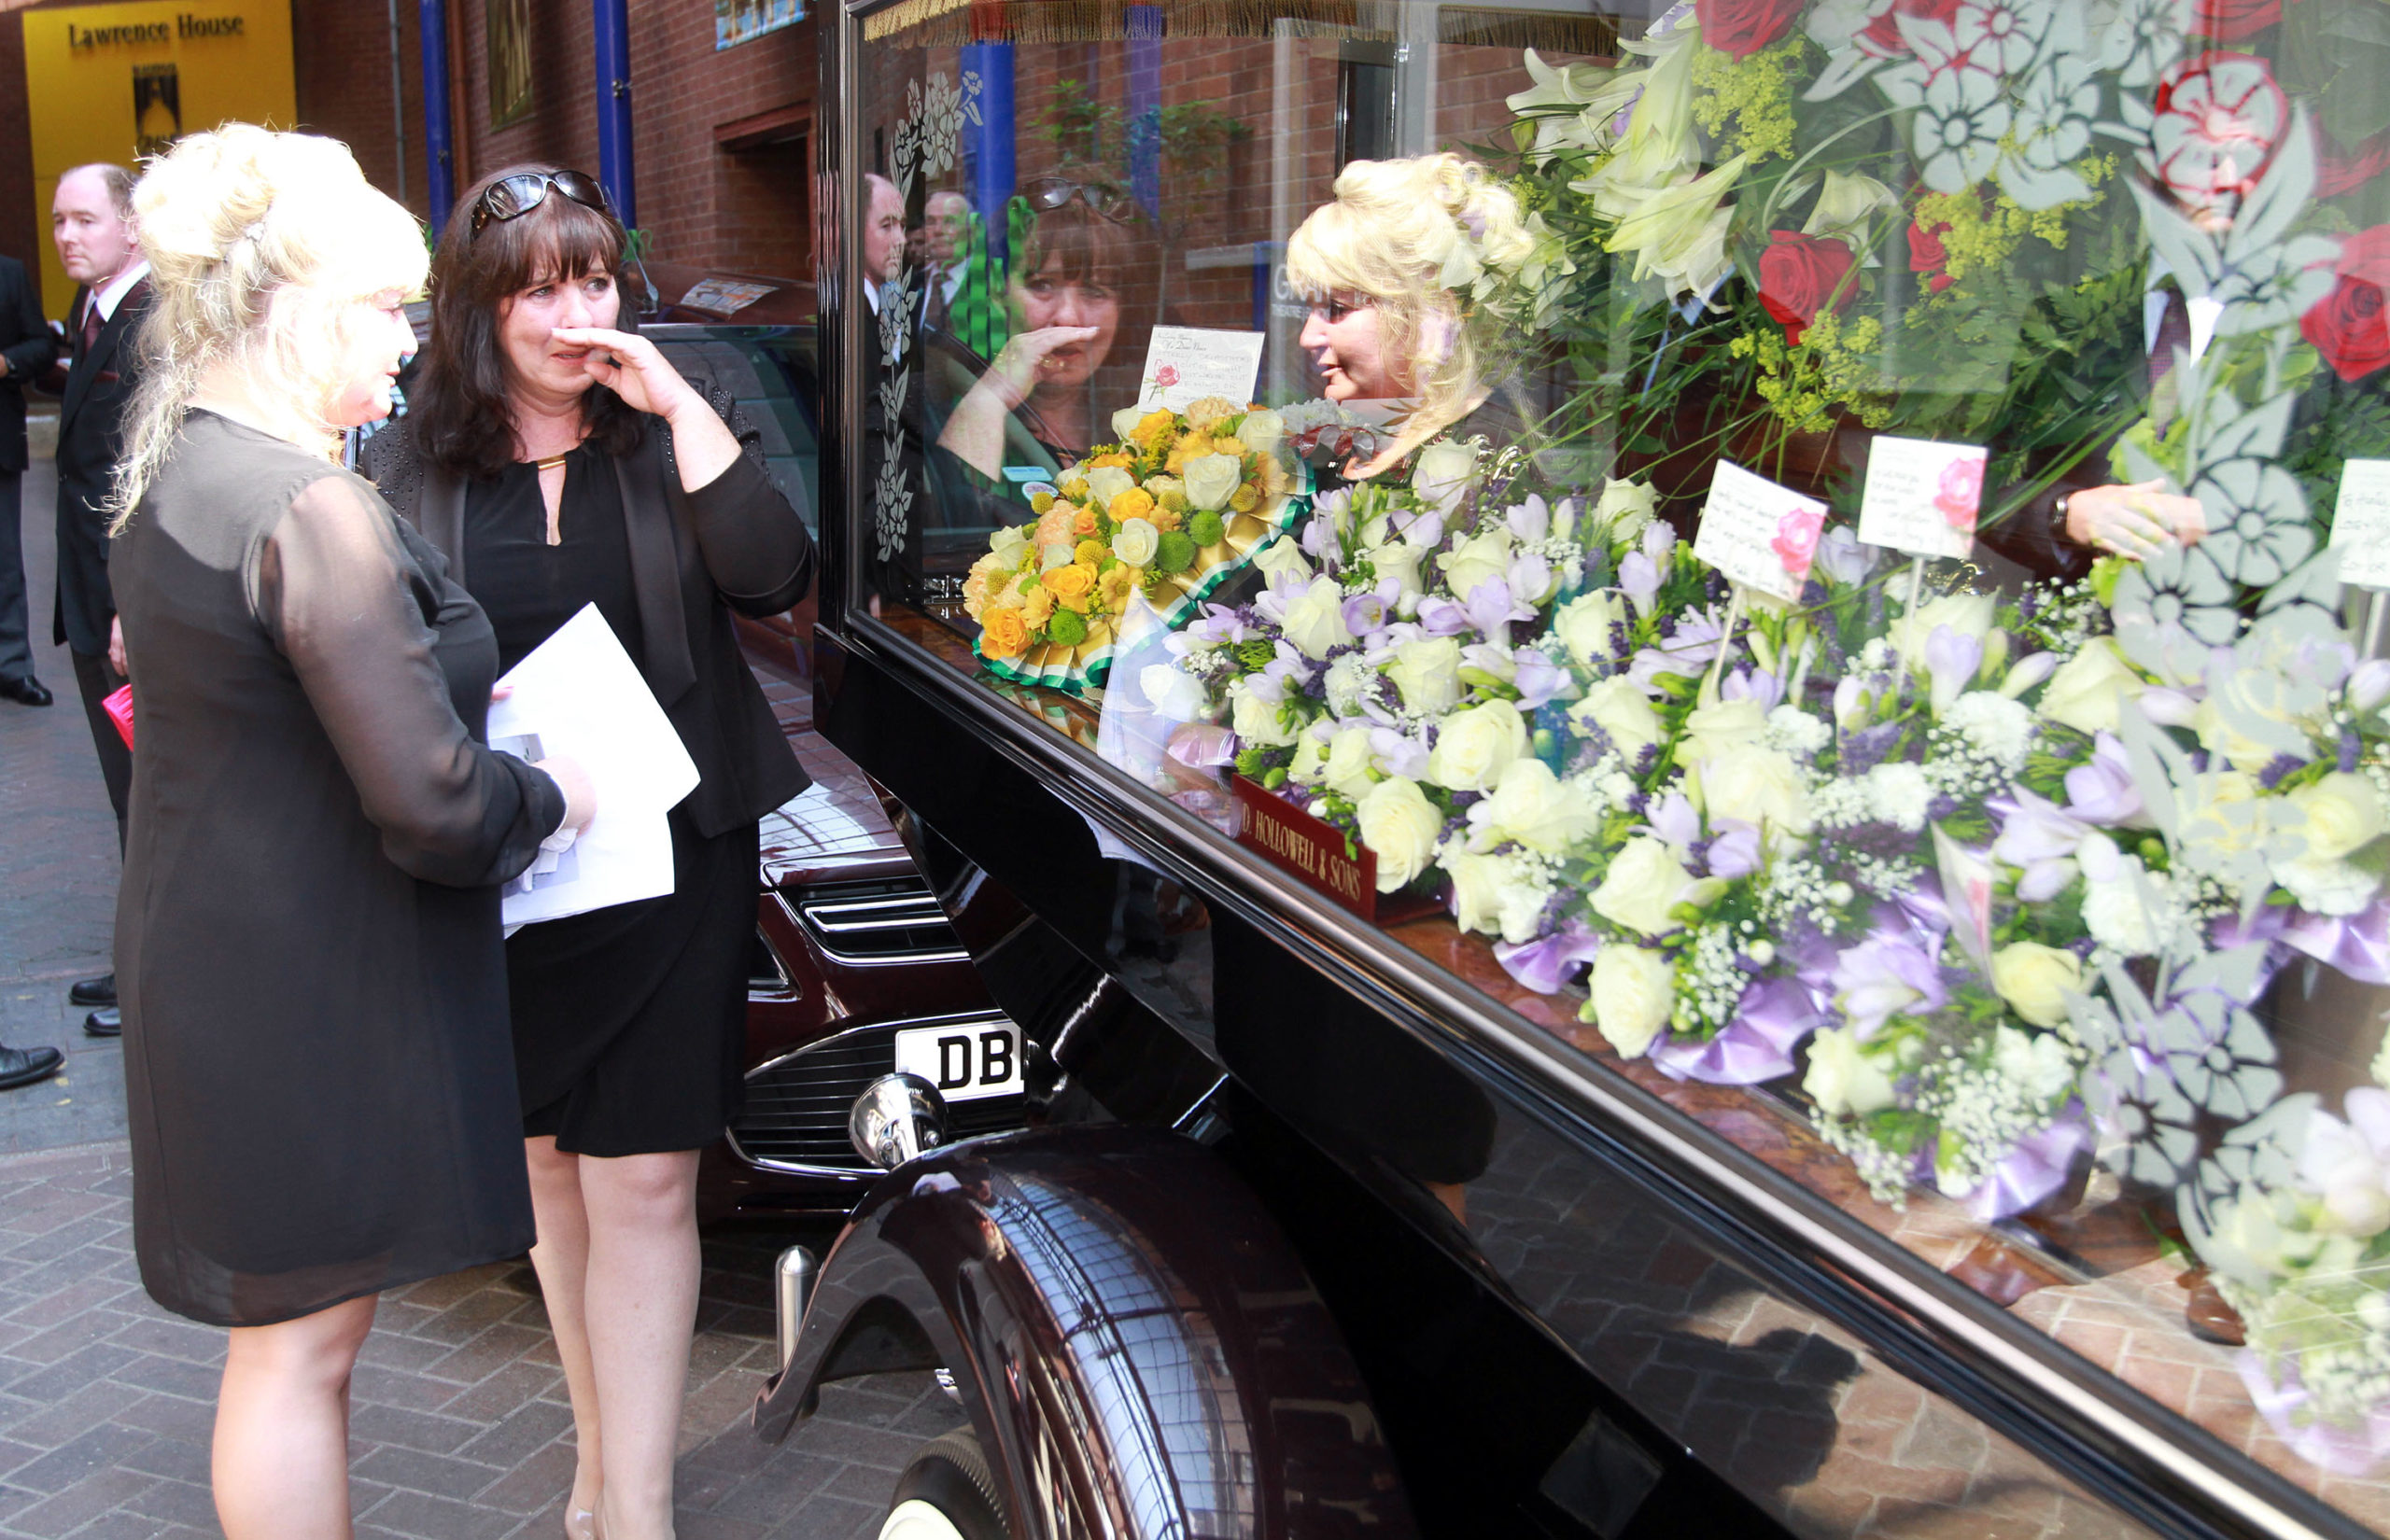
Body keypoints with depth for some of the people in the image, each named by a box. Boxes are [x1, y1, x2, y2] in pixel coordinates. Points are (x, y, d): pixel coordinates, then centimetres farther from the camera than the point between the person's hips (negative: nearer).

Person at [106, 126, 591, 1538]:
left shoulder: (177, 478, 7)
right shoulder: (310, 512, -24)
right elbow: (428, 803, -27)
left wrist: (455, 699, 9)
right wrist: (546, 796, -7)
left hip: (214, 958, 10)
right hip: (308, 991, -10)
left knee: (291, 1331, 21)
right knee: (302, 1343, 4)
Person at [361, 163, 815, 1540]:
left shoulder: (673, 435, 0)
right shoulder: (415, 466, 2)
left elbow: (774, 578, -16)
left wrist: (681, 406, -18)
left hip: (669, 857, -2)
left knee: (643, 1183, -3)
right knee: (548, 1164, 15)